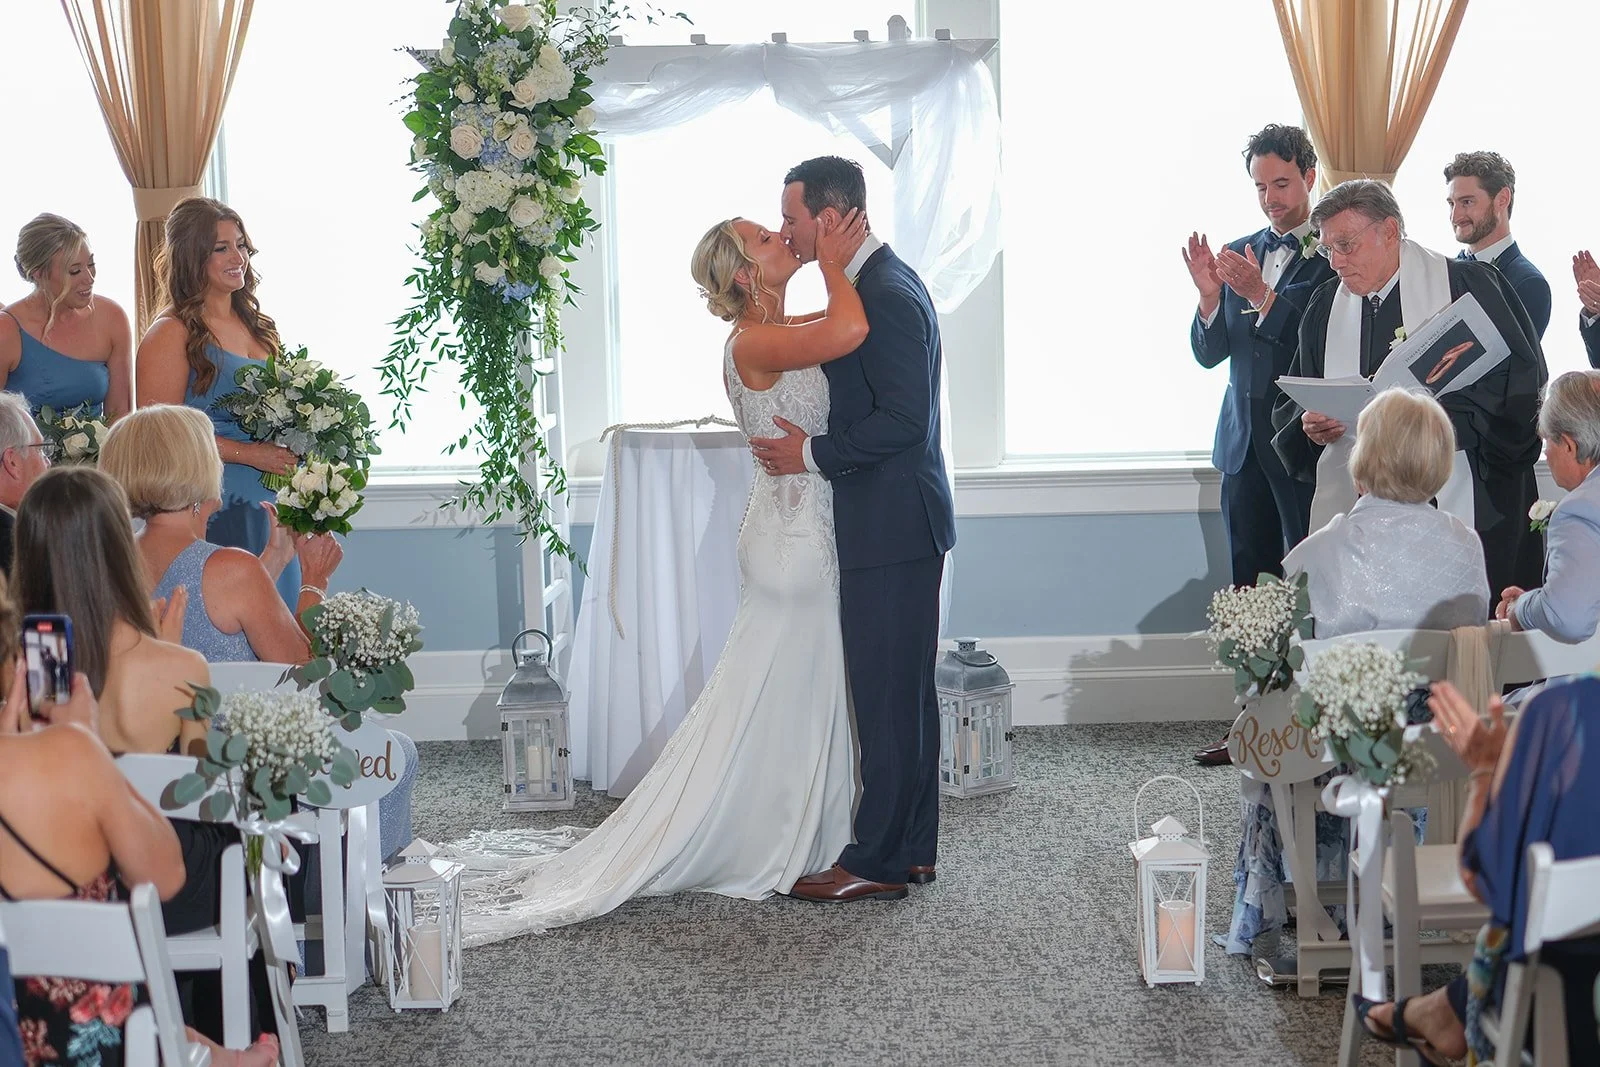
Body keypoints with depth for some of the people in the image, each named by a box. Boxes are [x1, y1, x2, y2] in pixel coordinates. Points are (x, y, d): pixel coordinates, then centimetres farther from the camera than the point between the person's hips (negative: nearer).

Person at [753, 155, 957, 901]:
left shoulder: (886, 296, -19)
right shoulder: (878, 282, 14)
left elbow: (903, 418, -23)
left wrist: (813, 454, -15)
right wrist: (814, 446, 13)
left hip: (892, 527, -11)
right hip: (889, 522, 11)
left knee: (886, 696, -4)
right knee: (902, 691, 15)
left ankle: (878, 863, 2)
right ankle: (912, 846, 23)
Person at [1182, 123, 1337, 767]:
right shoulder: (1239, 254, 13)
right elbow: (1208, 353, 11)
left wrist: (1261, 295, -25)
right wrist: (1210, 296, -7)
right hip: (1244, 441, 6)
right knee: (1250, 586, 9)